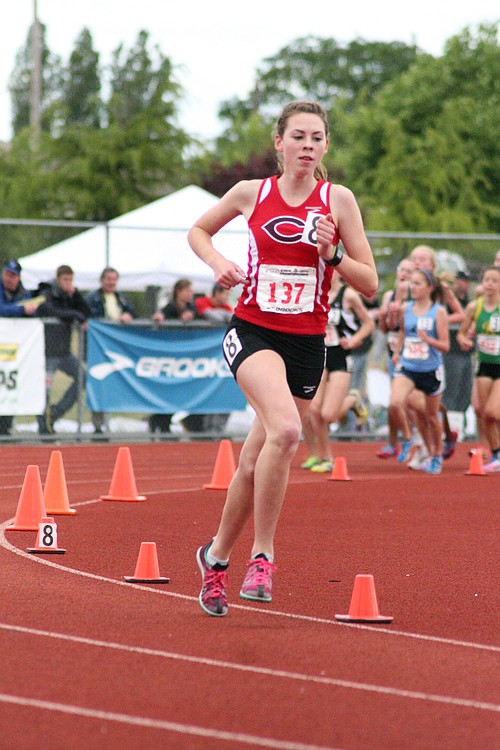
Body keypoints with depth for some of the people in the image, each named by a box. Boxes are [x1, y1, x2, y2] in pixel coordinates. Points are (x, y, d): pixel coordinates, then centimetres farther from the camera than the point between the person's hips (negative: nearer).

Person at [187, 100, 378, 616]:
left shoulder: (338, 200, -1)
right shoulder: (251, 193, 0)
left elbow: (370, 285, 1)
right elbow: (198, 231, 19)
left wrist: (332, 254, -16)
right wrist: (218, 263, -1)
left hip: (307, 342, 2)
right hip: (252, 333, -2)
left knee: (255, 465, 8)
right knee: (285, 429, -29)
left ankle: (217, 555, 32)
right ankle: (262, 556, -19)